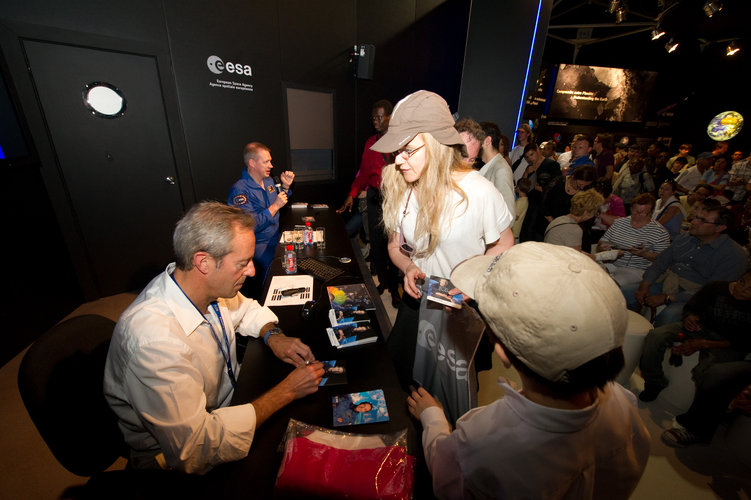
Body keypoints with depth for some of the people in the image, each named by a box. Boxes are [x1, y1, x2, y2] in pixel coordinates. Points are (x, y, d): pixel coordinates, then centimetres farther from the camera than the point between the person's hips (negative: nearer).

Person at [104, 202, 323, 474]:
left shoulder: (209, 285, -15)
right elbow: (194, 450, -33)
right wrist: (286, 391, -28)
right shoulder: (153, 339, -37)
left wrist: (273, 335, -12)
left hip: (229, 401, 6)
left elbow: (246, 309, 8)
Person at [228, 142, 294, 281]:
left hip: (277, 236, 8)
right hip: (258, 245, -8)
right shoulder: (239, 190, -18)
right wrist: (275, 206, -22)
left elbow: (281, 204, 23)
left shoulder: (268, 180, 9)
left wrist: (285, 186, 6)